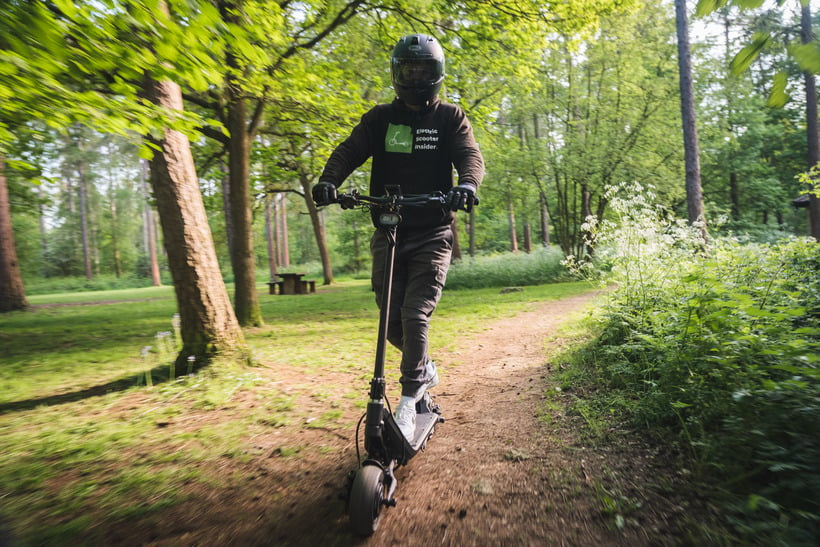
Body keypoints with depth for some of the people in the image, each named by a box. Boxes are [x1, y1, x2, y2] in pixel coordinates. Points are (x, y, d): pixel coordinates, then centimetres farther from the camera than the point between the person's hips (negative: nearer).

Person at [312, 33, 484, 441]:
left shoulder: (449, 118, 8)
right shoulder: (380, 118, 12)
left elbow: (470, 155, -7)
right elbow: (349, 151, 0)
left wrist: (467, 184, -31)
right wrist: (329, 179, -22)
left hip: (432, 233, -2)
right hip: (388, 231, 3)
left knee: (415, 315, -13)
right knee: (392, 320, 3)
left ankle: (408, 401, 3)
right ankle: (424, 369, 31)